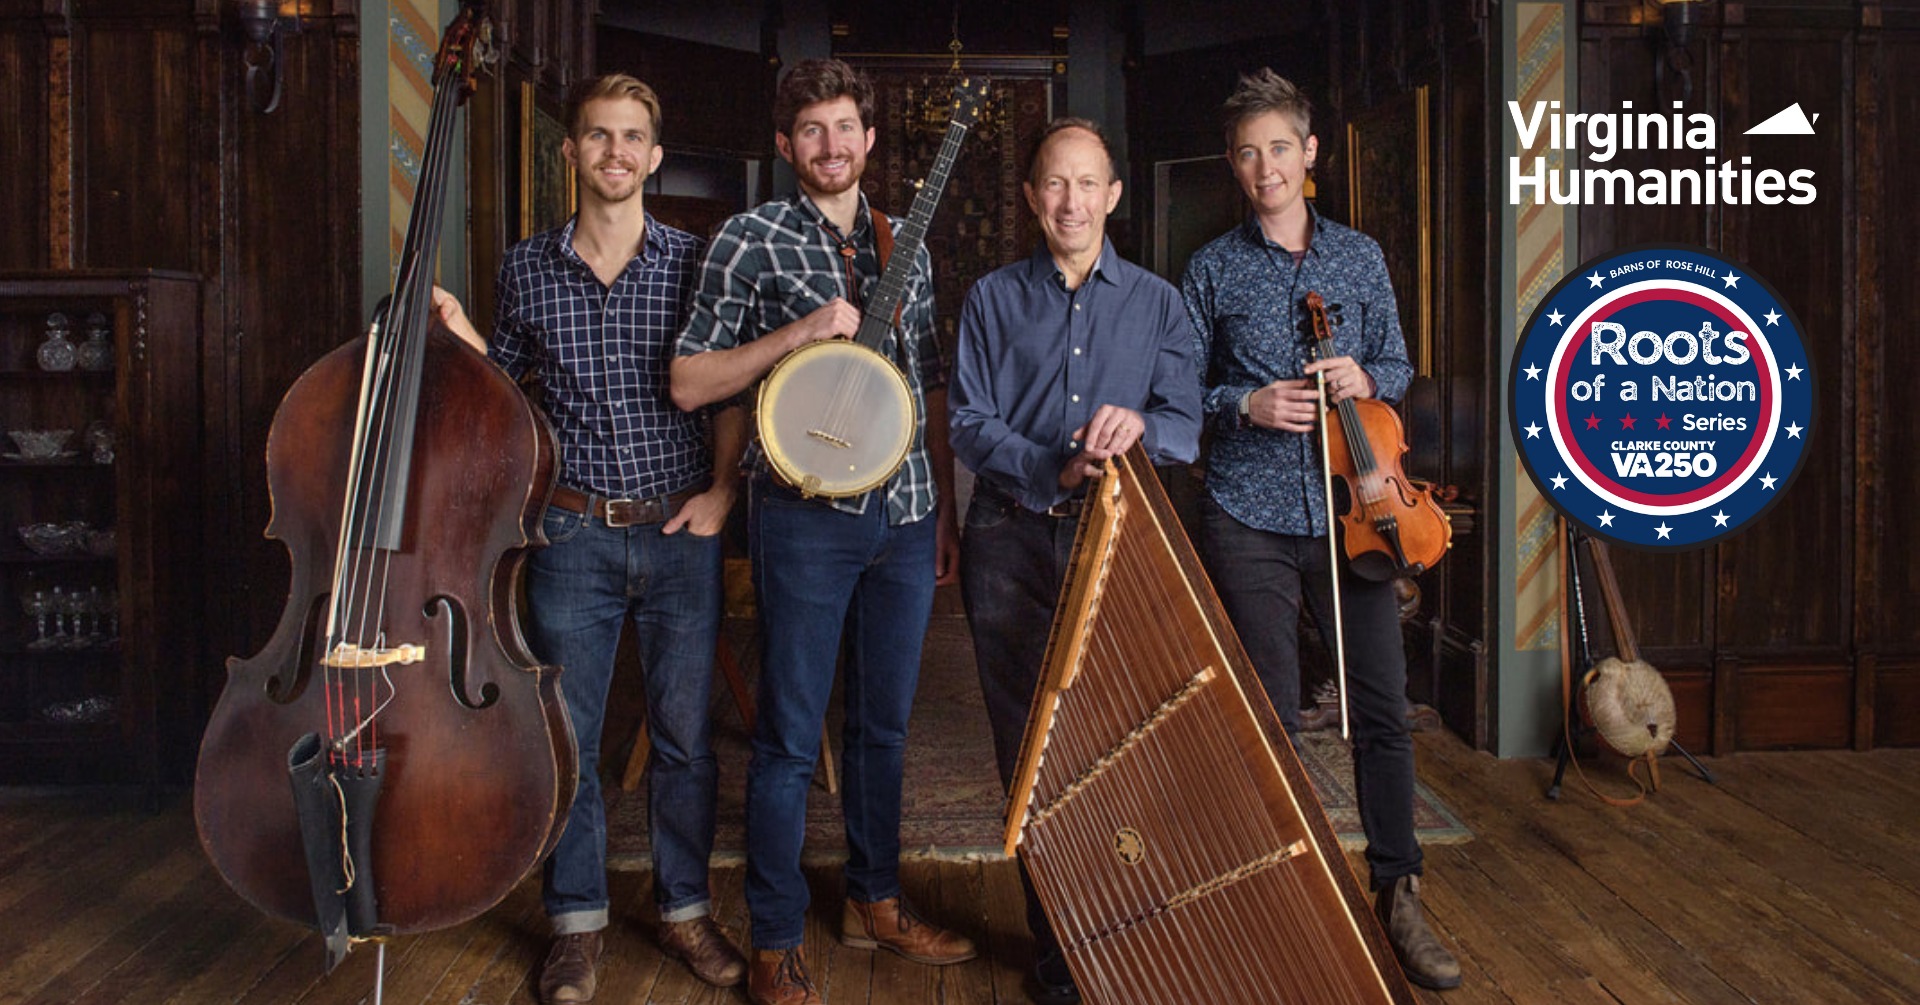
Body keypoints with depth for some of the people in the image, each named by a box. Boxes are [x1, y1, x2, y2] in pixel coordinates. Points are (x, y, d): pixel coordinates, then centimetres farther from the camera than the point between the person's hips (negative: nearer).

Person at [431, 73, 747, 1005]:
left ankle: (685, 909, 27)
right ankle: (577, 920, 24)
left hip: (681, 533, 0)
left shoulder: (693, 261, 1)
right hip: (572, 534, 1)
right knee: (565, 737, 6)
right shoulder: (526, 268, 5)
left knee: (683, 734, 9)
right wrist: (458, 334, -3)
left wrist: (722, 488, -4)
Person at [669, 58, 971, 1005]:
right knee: (790, 736, 1)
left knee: (884, 722, 15)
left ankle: (874, 899, 32)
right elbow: (688, 383, -5)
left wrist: (946, 510, 13)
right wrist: (799, 331, -16)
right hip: (806, 512, -5)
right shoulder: (749, 240, -1)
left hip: (906, 512, 5)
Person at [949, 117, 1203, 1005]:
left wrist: (1138, 423, -20)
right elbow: (970, 424, 0)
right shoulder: (992, 301, 10)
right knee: (1028, 747, 3)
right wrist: (1054, 475, -16)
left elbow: (1186, 426, 2)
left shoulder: (1156, 302, 12)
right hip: (1013, 541, 0)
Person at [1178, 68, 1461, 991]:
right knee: (1271, 716, 3)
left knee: (1383, 705, 2)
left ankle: (1397, 891, 18)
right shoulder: (1212, 270, 4)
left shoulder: (1360, 256, 10)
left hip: (1349, 508, 2)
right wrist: (1247, 403, -13)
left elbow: (1398, 366, 15)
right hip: (1249, 518, -2)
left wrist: (1366, 377, -7)